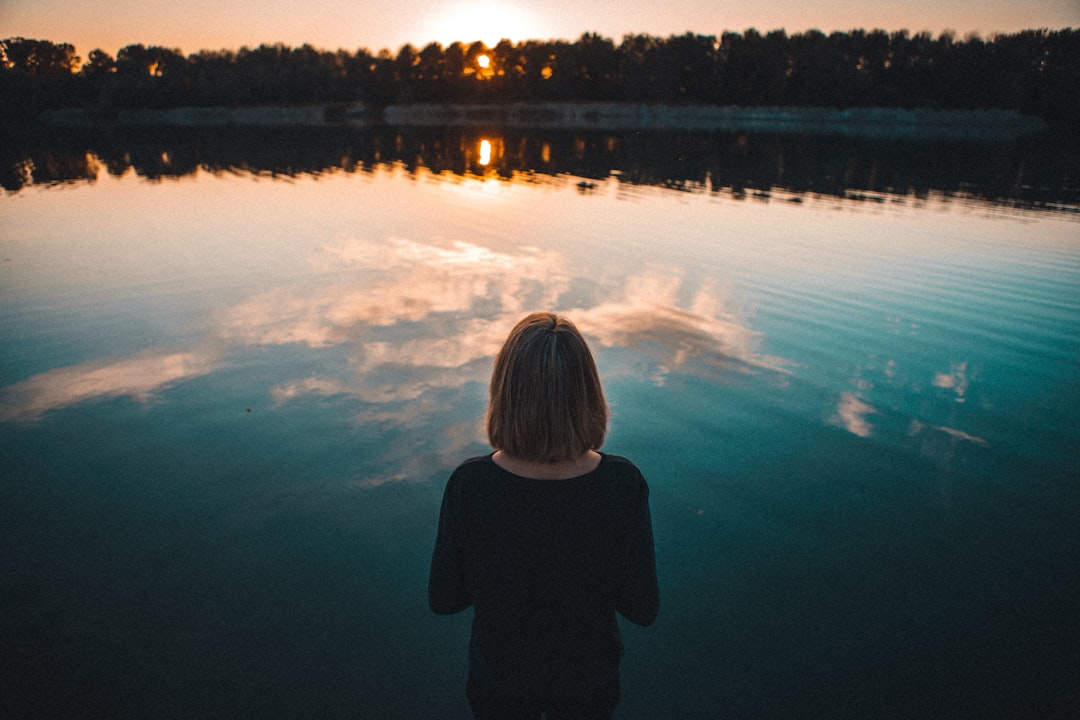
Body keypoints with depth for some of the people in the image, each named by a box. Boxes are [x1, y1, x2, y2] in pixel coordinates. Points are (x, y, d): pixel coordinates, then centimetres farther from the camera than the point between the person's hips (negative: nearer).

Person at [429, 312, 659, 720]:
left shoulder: (469, 485, -28)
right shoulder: (622, 484, -27)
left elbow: (443, 600, -14)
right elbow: (642, 609, -16)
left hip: (497, 677, 0)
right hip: (588, 680, 1)